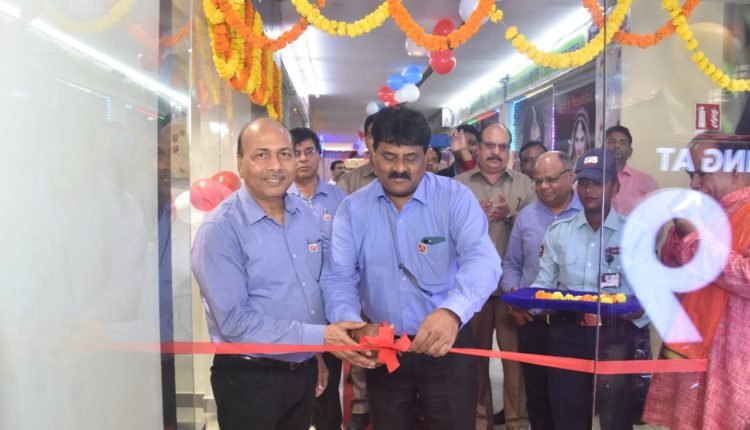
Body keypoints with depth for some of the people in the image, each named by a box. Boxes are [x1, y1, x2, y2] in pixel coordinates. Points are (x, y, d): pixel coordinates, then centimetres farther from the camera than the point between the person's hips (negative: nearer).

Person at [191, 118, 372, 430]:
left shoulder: (305, 214, 3)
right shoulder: (220, 229, -18)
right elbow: (234, 322, -23)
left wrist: (317, 353, 14)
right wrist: (319, 337, -23)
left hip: (304, 371, 6)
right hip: (250, 378, -6)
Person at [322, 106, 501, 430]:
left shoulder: (455, 198, -10)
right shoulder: (352, 209, -1)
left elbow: (482, 259, -25)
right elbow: (338, 278, -7)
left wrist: (452, 312, -44)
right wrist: (352, 325, -28)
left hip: (447, 345, -2)